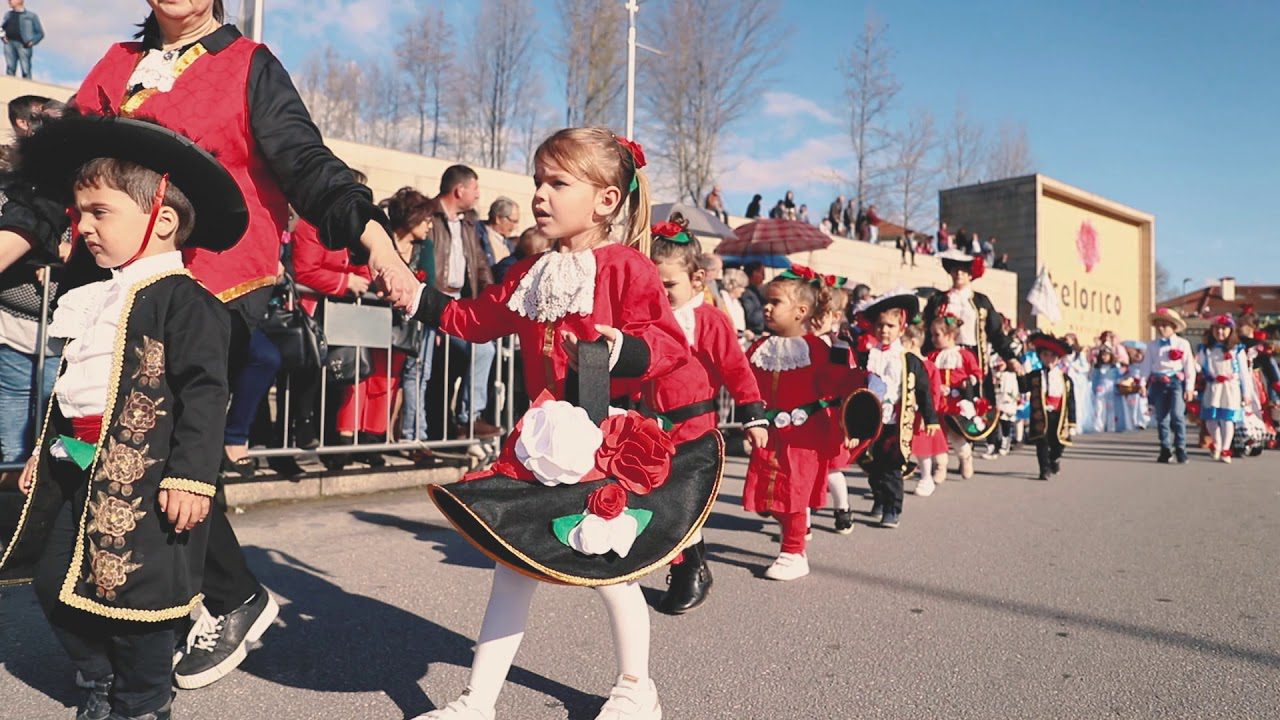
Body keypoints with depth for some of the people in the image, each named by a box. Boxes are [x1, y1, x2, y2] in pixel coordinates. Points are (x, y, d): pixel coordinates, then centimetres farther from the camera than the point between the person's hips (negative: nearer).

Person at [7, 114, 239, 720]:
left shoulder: (183, 300, -13)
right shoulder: (98, 298, 15)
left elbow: (202, 392, -19)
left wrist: (192, 475, -24)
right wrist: (43, 452, 26)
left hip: (141, 476, -9)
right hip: (80, 472, 9)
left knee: (132, 592, 0)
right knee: (54, 581, 15)